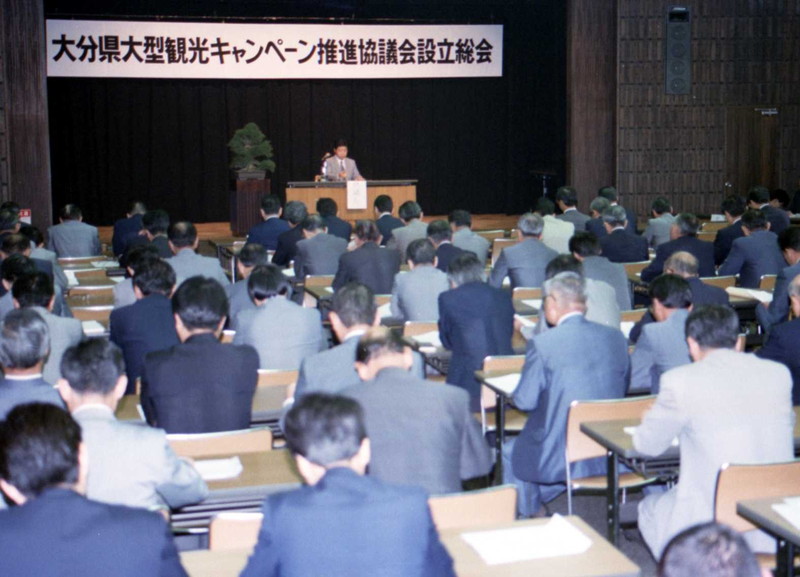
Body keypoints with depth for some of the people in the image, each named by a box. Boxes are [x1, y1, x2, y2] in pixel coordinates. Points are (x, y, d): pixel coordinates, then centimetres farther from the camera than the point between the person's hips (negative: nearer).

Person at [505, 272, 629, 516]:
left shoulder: (542, 344, -16)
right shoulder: (616, 337, 0)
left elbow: (525, 401, -10)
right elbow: (621, 391, 12)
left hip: (560, 457, -6)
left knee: (510, 453, 24)